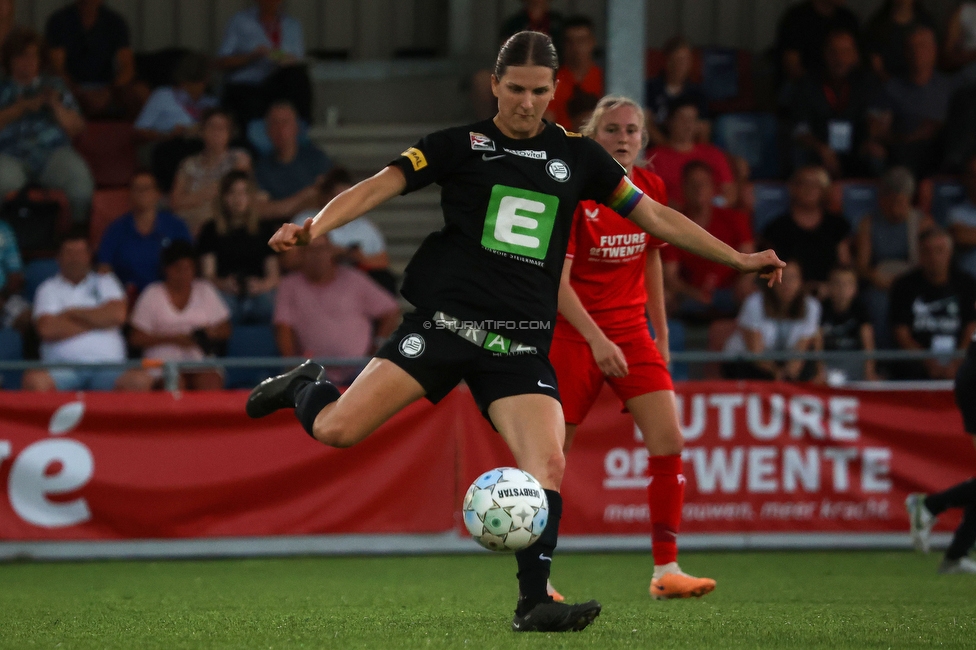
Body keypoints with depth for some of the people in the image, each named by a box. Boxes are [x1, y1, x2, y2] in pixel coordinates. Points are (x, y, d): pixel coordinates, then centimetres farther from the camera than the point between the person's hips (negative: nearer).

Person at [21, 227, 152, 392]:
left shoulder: (105, 282, 22)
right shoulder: (48, 289, 17)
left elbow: (118, 314, 3)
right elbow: (47, 329, -1)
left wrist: (74, 313, 5)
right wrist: (97, 323, 3)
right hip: (63, 370, -1)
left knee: (140, 380, -33)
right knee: (34, 380, -37)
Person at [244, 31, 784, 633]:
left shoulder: (578, 157, 12)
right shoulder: (461, 146, 4)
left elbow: (655, 216, 18)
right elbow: (381, 186, -3)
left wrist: (738, 259, 16)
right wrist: (313, 228, -20)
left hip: (521, 343, 2)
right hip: (446, 318, -2)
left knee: (548, 464, -18)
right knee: (336, 430, -13)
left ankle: (534, 604, -10)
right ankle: (305, 389, 22)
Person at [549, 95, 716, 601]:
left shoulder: (651, 189, 3)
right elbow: (557, 282, -18)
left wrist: (661, 332, 16)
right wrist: (597, 340, -27)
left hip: (630, 330, 5)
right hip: (573, 332, -5)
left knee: (669, 444, -9)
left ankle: (666, 571, -7)